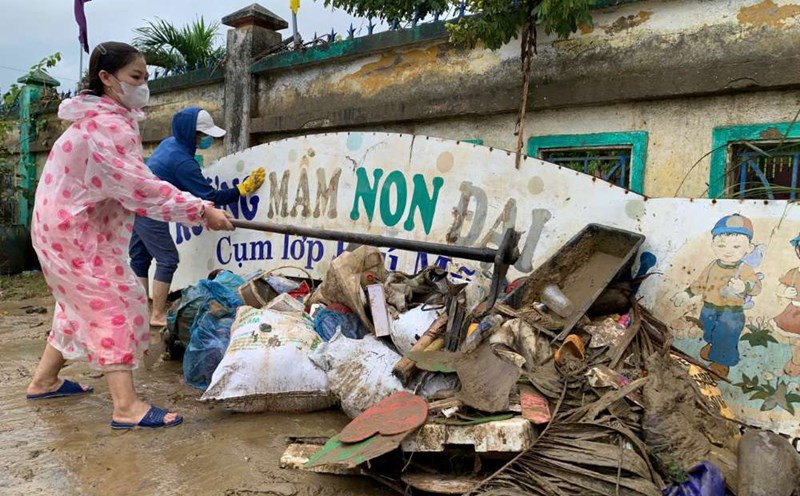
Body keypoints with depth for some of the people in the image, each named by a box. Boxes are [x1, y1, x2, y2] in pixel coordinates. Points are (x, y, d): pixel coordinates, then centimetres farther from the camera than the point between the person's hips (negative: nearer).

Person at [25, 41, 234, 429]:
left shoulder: (102, 118, 13)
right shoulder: (107, 125, -22)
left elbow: (128, 185, 11)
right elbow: (141, 188, -31)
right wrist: (202, 211, -32)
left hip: (73, 226, 10)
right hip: (75, 232, -10)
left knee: (83, 304, 19)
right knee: (114, 304, -12)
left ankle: (44, 380, 32)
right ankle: (127, 407, -13)